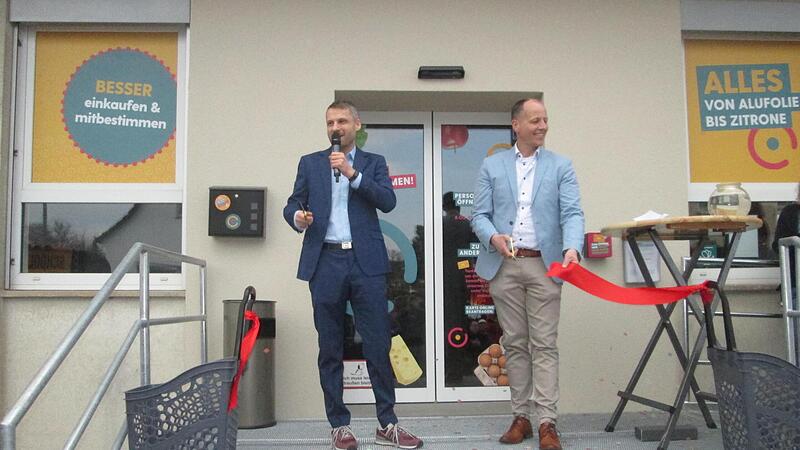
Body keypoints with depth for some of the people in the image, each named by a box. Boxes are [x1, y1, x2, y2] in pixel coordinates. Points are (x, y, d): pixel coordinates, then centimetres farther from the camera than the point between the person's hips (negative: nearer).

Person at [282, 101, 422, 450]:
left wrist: (352, 173, -12)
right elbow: (292, 204, 10)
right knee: (330, 349, 5)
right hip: (325, 262, 1)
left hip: (365, 263, -1)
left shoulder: (373, 162, 11)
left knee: (378, 344, -1)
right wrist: (298, 217, -13)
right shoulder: (310, 163, 14)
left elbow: (388, 202, -3)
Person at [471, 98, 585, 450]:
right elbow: (479, 214, 5)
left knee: (544, 344, -2)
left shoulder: (561, 166, 6)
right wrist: (493, 237, -16)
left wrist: (572, 248, -23)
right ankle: (521, 417, 16)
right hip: (504, 266, 1)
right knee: (514, 344, 8)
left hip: (544, 265, -1)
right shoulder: (492, 166, 8)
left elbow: (572, 213, -5)